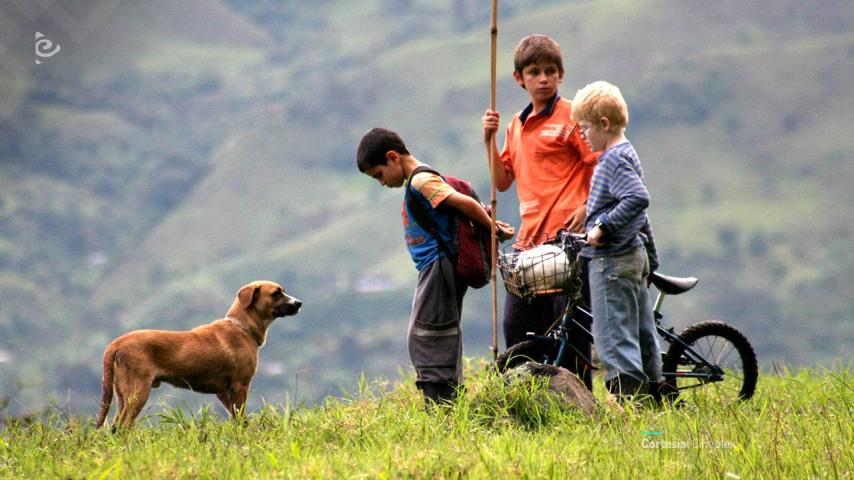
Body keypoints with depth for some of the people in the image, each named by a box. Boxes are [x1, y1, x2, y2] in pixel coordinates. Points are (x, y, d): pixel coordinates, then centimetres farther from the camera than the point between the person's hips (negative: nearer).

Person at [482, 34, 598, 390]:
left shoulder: (571, 116, -4)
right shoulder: (517, 125, 17)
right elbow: (503, 181, 19)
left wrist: (586, 208, -18)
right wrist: (489, 140, 7)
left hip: (565, 235, -7)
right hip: (529, 238, 7)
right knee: (516, 325, 6)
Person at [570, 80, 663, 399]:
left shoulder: (614, 160, -15)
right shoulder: (626, 155, 16)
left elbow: (638, 198, -30)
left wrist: (602, 227, -24)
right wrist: (651, 259, 28)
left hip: (612, 259, -10)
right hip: (636, 256, 10)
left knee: (613, 336, -9)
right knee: (641, 332, 15)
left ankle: (627, 393, -12)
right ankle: (654, 390, 20)